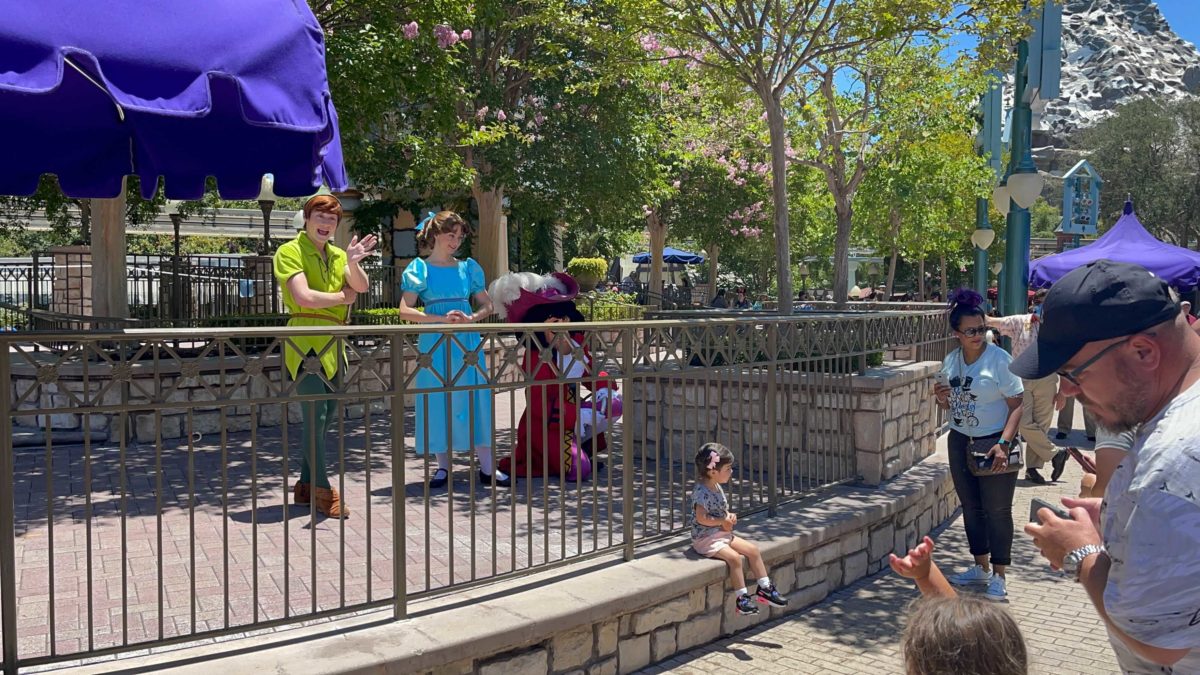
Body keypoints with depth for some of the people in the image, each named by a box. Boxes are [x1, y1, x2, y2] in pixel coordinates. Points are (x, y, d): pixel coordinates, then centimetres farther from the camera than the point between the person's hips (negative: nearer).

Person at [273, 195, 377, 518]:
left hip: (333, 345, 8)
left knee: (327, 416, 13)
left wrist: (353, 263, -20)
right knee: (314, 416, -6)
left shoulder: (337, 255, 16)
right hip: (306, 343, -8)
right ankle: (322, 490, 3)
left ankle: (306, 485, 25)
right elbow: (304, 297, -18)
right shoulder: (290, 252, -5)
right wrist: (342, 298, -5)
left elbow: (361, 287, 0)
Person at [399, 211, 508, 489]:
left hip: (467, 341, 2)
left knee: (473, 400, 1)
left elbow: (486, 305, 12)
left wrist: (471, 318, -9)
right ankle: (443, 466, 12)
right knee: (438, 401, 1)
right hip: (435, 341, -2)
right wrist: (442, 319, -16)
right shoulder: (419, 269, 2)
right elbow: (405, 311, -5)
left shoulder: (468, 267, 11)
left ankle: (486, 466, 5)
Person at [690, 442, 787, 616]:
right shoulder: (701, 491, -21)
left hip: (723, 533, 9)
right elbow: (701, 518, -28)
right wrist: (723, 521, -18)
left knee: (753, 550, 1)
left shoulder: (717, 488, 9)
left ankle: (765, 588, 8)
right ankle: (741, 598, -17)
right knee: (734, 557, -27)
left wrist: (729, 516, 0)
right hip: (706, 539, -9)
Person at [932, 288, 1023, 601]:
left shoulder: (999, 359, -13)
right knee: (970, 507, 13)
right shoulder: (951, 361, 5)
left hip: (993, 444, -6)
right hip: (959, 442, 6)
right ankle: (981, 567, 27)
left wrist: (1003, 443, -24)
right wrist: (941, 399, -7)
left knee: (997, 510, 0)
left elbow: (1017, 405, -14)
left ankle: (999, 576, 9)